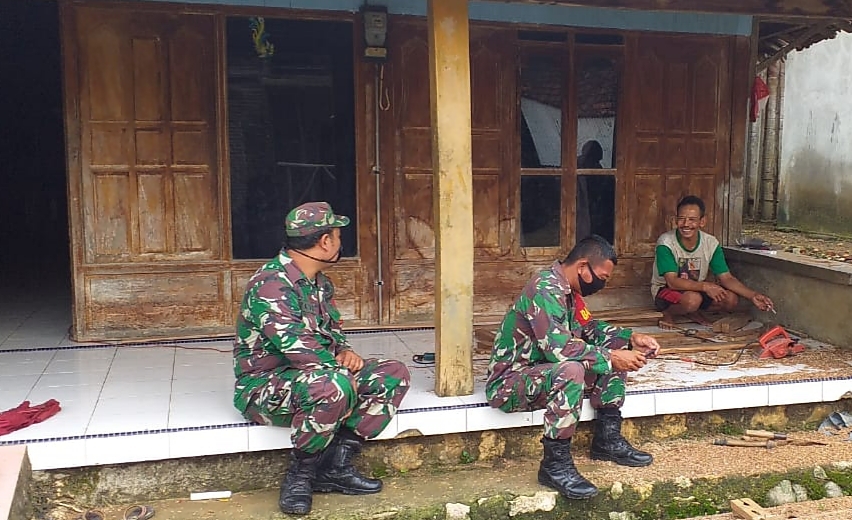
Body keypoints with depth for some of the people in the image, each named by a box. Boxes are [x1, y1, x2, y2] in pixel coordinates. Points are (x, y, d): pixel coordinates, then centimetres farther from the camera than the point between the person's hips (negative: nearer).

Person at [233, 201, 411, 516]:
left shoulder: (319, 283, 11)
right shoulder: (271, 283, -21)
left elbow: (332, 330, 22)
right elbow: (296, 346, -28)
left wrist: (345, 351, 0)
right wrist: (342, 372, -21)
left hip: (317, 375, 10)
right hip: (265, 386, -9)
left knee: (393, 375, -4)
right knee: (334, 385, -39)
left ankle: (335, 467, -7)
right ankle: (300, 475, -17)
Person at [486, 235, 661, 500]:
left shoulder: (567, 289, 6)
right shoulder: (545, 288, -23)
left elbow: (590, 327, 20)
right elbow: (558, 347, -31)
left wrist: (631, 338, 6)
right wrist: (610, 358, -24)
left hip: (544, 372, 10)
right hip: (508, 383, -10)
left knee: (615, 348, 5)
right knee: (571, 371, -38)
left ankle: (607, 438, 8)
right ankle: (555, 464, -25)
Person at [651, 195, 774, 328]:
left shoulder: (711, 243, -10)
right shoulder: (666, 243, -24)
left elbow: (726, 278, -9)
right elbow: (672, 282, -30)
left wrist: (752, 295, -25)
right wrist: (705, 286, -41)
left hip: (696, 289, 5)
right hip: (666, 291, -5)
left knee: (732, 299, -17)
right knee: (692, 299, -36)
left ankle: (692, 312, 6)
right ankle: (668, 314, -5)